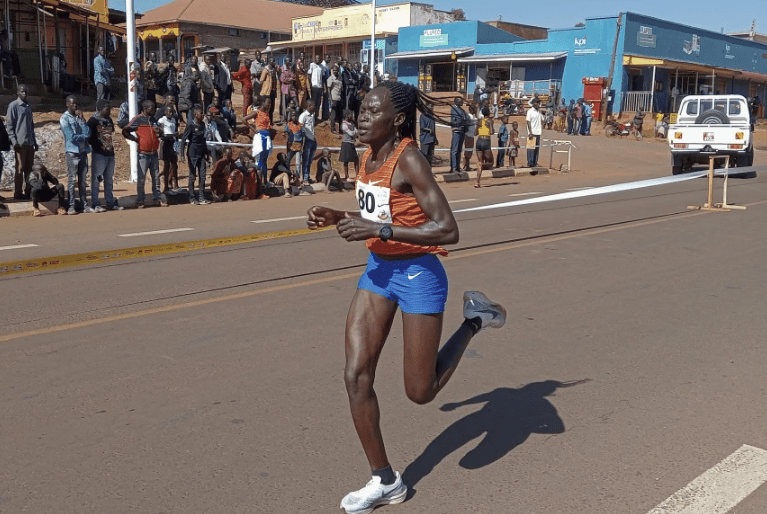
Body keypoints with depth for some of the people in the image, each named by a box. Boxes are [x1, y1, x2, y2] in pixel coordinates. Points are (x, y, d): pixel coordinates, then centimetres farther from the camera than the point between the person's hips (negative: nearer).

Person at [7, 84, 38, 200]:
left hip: (30, 142, 7)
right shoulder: (13, 105, -2)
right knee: (20, 168, -5)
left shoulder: (29, 107, 18)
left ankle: (27, 191, 13)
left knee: (29, 168, 7)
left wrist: (35, 141, 17)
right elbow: (9, 124, -7)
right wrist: (14, 141, -16)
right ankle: (18, 193, -1)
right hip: (20, 142, -7)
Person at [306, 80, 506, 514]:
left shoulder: (409, 159, -21)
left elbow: (448, 230, -26)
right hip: (379, 270, 8)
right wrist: (338, 218, 1)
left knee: (421, 392, 4)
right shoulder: (369, 157, 3)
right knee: (356, 376, 0)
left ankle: (474, 320, 26)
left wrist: (379, 230, -29)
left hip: (418, 274, -7)